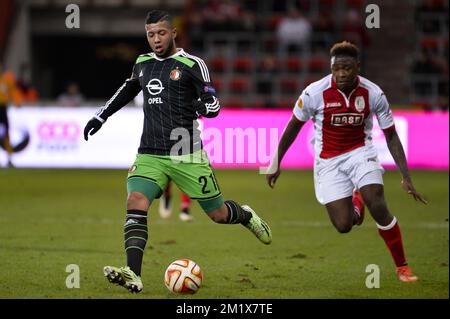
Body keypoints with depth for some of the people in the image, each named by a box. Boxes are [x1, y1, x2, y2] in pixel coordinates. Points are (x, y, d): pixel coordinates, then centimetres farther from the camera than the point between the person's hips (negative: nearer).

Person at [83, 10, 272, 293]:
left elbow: (214, 107, -5)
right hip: (150, 154, 4)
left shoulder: (192, 65, -4)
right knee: (135, 203, -21)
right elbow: (128, 90, 33)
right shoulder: (143, 63, 12)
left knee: (218, 214, 6)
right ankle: (133, 276, -29)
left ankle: (246, 216, 43)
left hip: (187, 154, -3)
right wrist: (101, 116, 31)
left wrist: (202, 106, -26)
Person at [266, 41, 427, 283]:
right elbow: (293, 127, 0)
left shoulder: (373, 94, -13)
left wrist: (406, 177, -8)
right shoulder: (315, 93, -17)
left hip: (360, 152, 0)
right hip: (328, 161, 0)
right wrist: (276, 163, 4)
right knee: (344, 226, -9)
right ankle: (356, 202, 30)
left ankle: (402, 267, -4)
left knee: (377, 205, -22)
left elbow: (391, 136, -3)